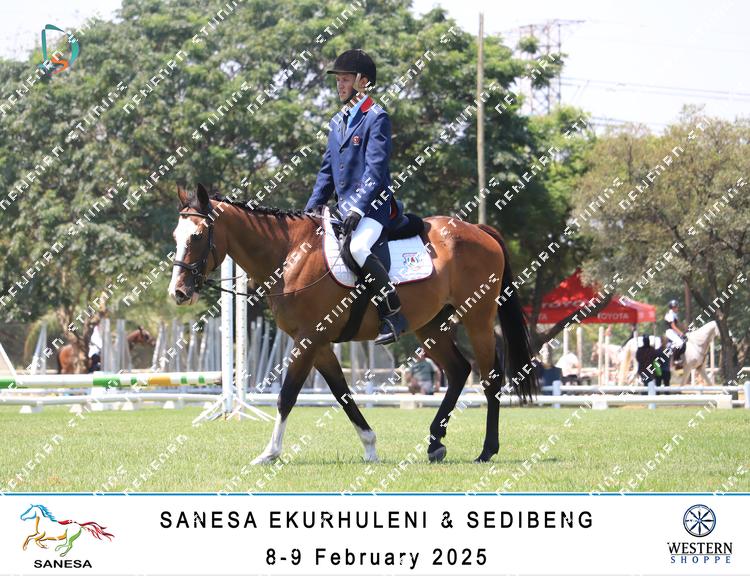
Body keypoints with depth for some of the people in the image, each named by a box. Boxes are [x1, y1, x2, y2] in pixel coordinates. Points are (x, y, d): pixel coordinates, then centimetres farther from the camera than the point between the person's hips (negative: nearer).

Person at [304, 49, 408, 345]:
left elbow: (375, 168, -15)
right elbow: (327, 170, 21)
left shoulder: (376, 118, -7)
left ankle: (394, 314, -23)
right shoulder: (338, 122, 17)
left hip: (373, 207, -9)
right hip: (345, 209, 9)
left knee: (357, 248, -33)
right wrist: (310, 209, 10)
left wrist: (358, 209, -23)